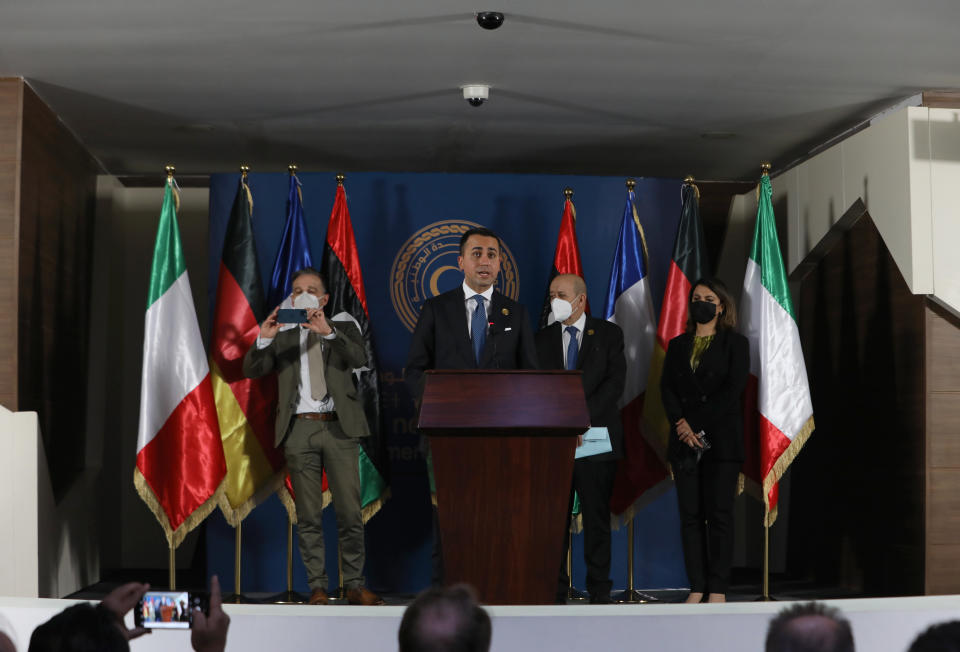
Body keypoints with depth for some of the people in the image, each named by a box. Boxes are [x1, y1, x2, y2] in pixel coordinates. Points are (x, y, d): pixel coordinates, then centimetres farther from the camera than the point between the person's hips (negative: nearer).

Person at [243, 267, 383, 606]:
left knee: (350, 511, -3)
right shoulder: (281, 338, 14)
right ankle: (317, 587, 8)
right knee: (309, 515, 3)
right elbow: (251, 371, 0)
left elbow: (359, 358, -9)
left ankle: (355, 585, 5)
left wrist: (328, 331, -24)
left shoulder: (344, 329, 12)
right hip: (299, 429, 1)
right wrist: (264, 339, -18)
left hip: (339, 428, -1)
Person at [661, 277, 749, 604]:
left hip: (721, 439, -4)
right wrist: (681, 424, -10)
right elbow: (667, 388, 7)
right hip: (684, 441, 4)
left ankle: (718, 589, -1)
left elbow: (732, 390, -6)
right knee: (690, 515, 1)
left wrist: (697, 425, -12)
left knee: (719, 514, -4)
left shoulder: (735, 343, 4)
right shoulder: (678, 345, 16)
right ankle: (697, 586, 4)